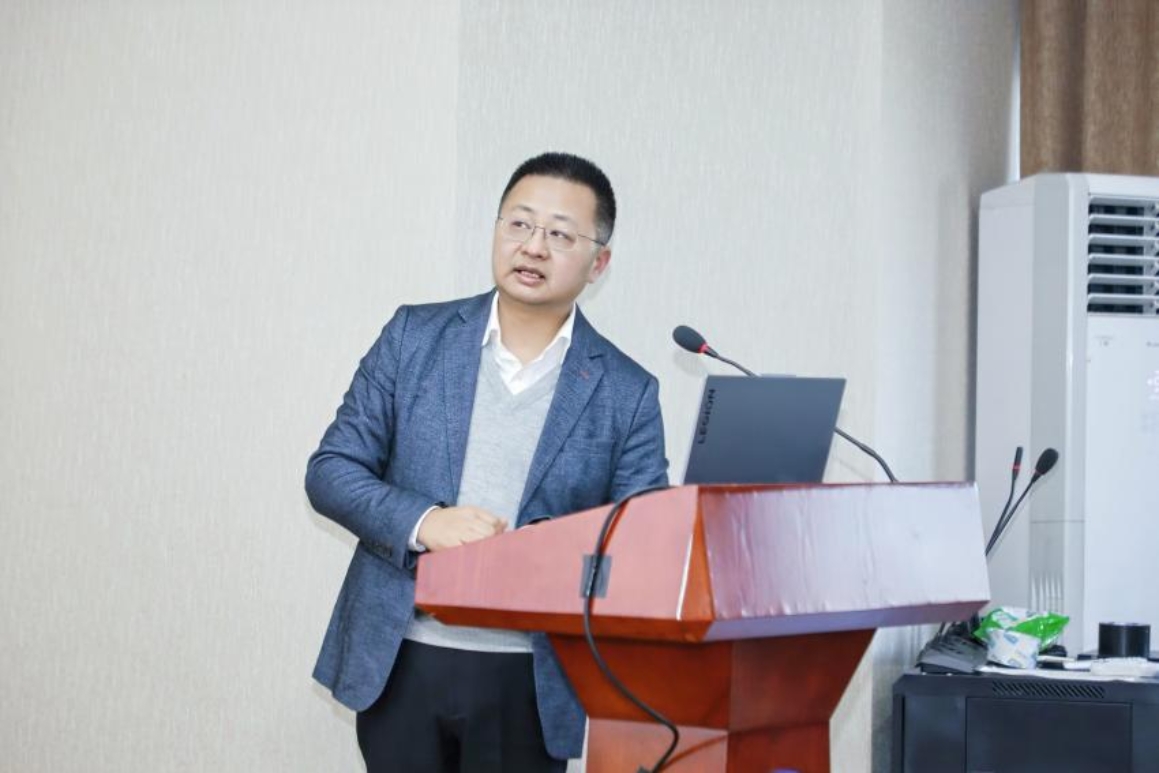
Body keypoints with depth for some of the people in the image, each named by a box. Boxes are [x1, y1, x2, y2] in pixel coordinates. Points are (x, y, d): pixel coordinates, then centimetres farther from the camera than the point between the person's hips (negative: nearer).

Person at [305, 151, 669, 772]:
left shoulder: (626, 393, 1)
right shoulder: (415, 336, 4)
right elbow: (331, 470, 3)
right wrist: (421, 522, -15)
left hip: (529, 681, 0)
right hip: (397, 661, 1)